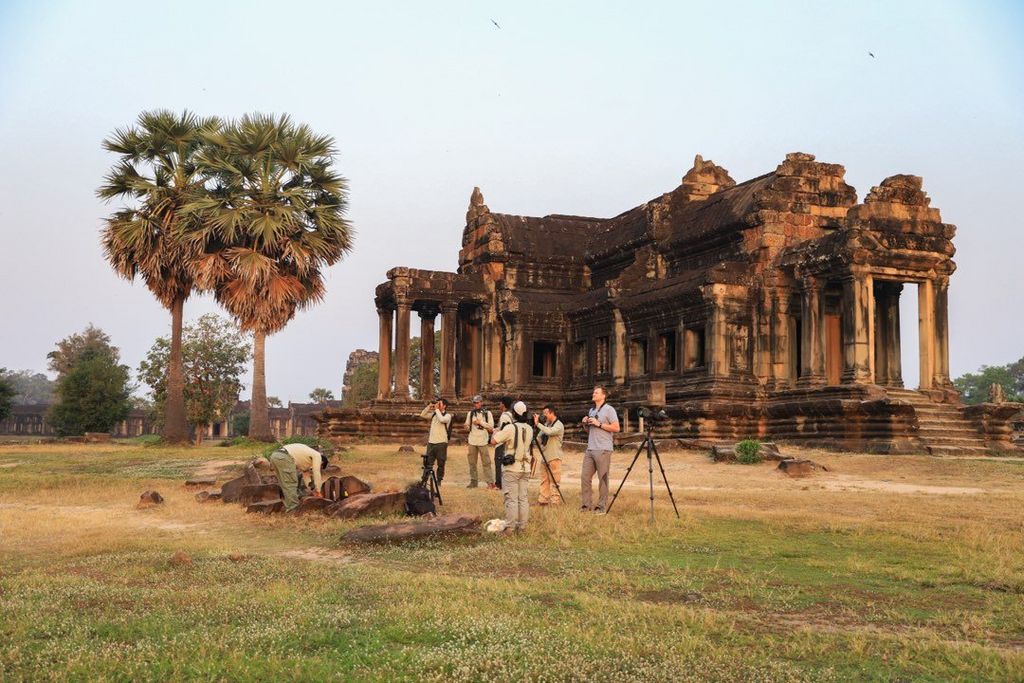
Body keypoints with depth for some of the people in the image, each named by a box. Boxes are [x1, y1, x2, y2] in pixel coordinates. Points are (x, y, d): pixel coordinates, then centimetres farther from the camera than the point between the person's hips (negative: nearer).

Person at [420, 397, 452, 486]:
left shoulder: (447, 416, -3)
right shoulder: (434, 414, 13)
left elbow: (442, 419, -23)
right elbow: (422, 415, 11)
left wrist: (437, 409, -14)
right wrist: (429, 406, 2)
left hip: (441, 443, -4)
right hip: (431, 442, 4)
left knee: (441, 463, 3)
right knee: (428, 462, 3)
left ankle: (439, 481, 12)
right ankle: (424, 480, 5)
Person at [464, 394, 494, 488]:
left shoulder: (487, 413, 0)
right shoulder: (470, 413, 9)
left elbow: (491, 426, -4)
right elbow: (467, 426, 14)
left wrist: (481, 422, -12)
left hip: (483, 441, -3)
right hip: (472, 441, 3)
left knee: (486, 462, -4)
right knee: (472, 462, 6)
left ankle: (491, 482, -1)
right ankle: (473, 481, 14)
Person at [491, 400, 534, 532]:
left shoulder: (510, 428, -15)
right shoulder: (529, 429, 5)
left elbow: (493, 441, -15)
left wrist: (498, 430, 4)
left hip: (511, 468, -5)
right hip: (525, 468, 5)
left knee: (511, 499, -2)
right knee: (523, 498, 9)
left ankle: (510, 527, 0)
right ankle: (522, 526, 12)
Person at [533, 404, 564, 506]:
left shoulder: (558, 425, -8)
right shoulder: (546, 424, 16)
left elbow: (549, 432, -27)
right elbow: (540, 437, 17)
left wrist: (538, 423, -21)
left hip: (554, 457, -8)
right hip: (544, 457, 8)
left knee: (555, 480, -5)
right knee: (544, 480, 9)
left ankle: (556, 501, -3)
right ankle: (543, 500, 12)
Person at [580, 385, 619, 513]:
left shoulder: (609, 410, -3)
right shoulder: (591, 411, 21)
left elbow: (616, 427, -11)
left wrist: (599, 424, -13)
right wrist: (585, 424, 7)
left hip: (603, 450, -7)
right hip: (590, 449, 7)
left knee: (603, 478, -4)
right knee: (585, 476, 1)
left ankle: (601, 506, 0)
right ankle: (585, 505, 5)